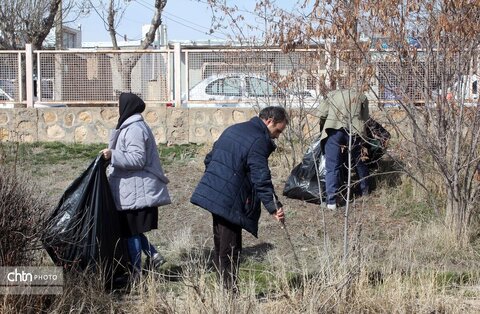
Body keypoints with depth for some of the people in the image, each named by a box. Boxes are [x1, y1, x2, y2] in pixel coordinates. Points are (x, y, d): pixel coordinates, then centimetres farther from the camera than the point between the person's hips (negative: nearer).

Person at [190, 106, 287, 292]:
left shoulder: (233, 129, 16)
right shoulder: (259, 141, -13)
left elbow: (209, 159, 21)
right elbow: (261, 179, -21)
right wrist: (274, 207, -23)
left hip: (211, 193, 9)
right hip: (230, 201, -9)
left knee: (220, 245, 16)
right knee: (230, 250, -4)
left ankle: (223, 288, 23)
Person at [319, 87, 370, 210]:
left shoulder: (331, 95, 26)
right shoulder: (361, 97, 26)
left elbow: (322, 114, 14)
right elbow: (365, 119, 16)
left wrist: (323, 129, 29)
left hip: (333, 130, -1)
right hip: (354, 131, 1)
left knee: (332, 166, 1)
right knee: (360, 162, 20)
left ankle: (331, 200, -6)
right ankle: (365, 192, 35)